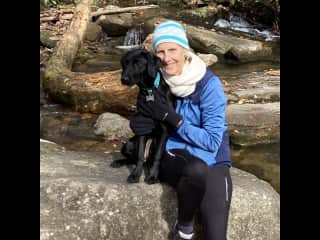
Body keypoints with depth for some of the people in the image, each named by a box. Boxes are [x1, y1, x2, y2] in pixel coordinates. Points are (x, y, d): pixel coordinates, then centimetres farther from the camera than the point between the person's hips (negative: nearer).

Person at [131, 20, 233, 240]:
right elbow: (149, 119, 10)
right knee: (197, 171, -37)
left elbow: (212, 141, -16)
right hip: (173, 155, 2)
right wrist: (139, 125, -14)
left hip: (211, 160, -2)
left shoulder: (209, 84, -15)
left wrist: (172, 118, -23)